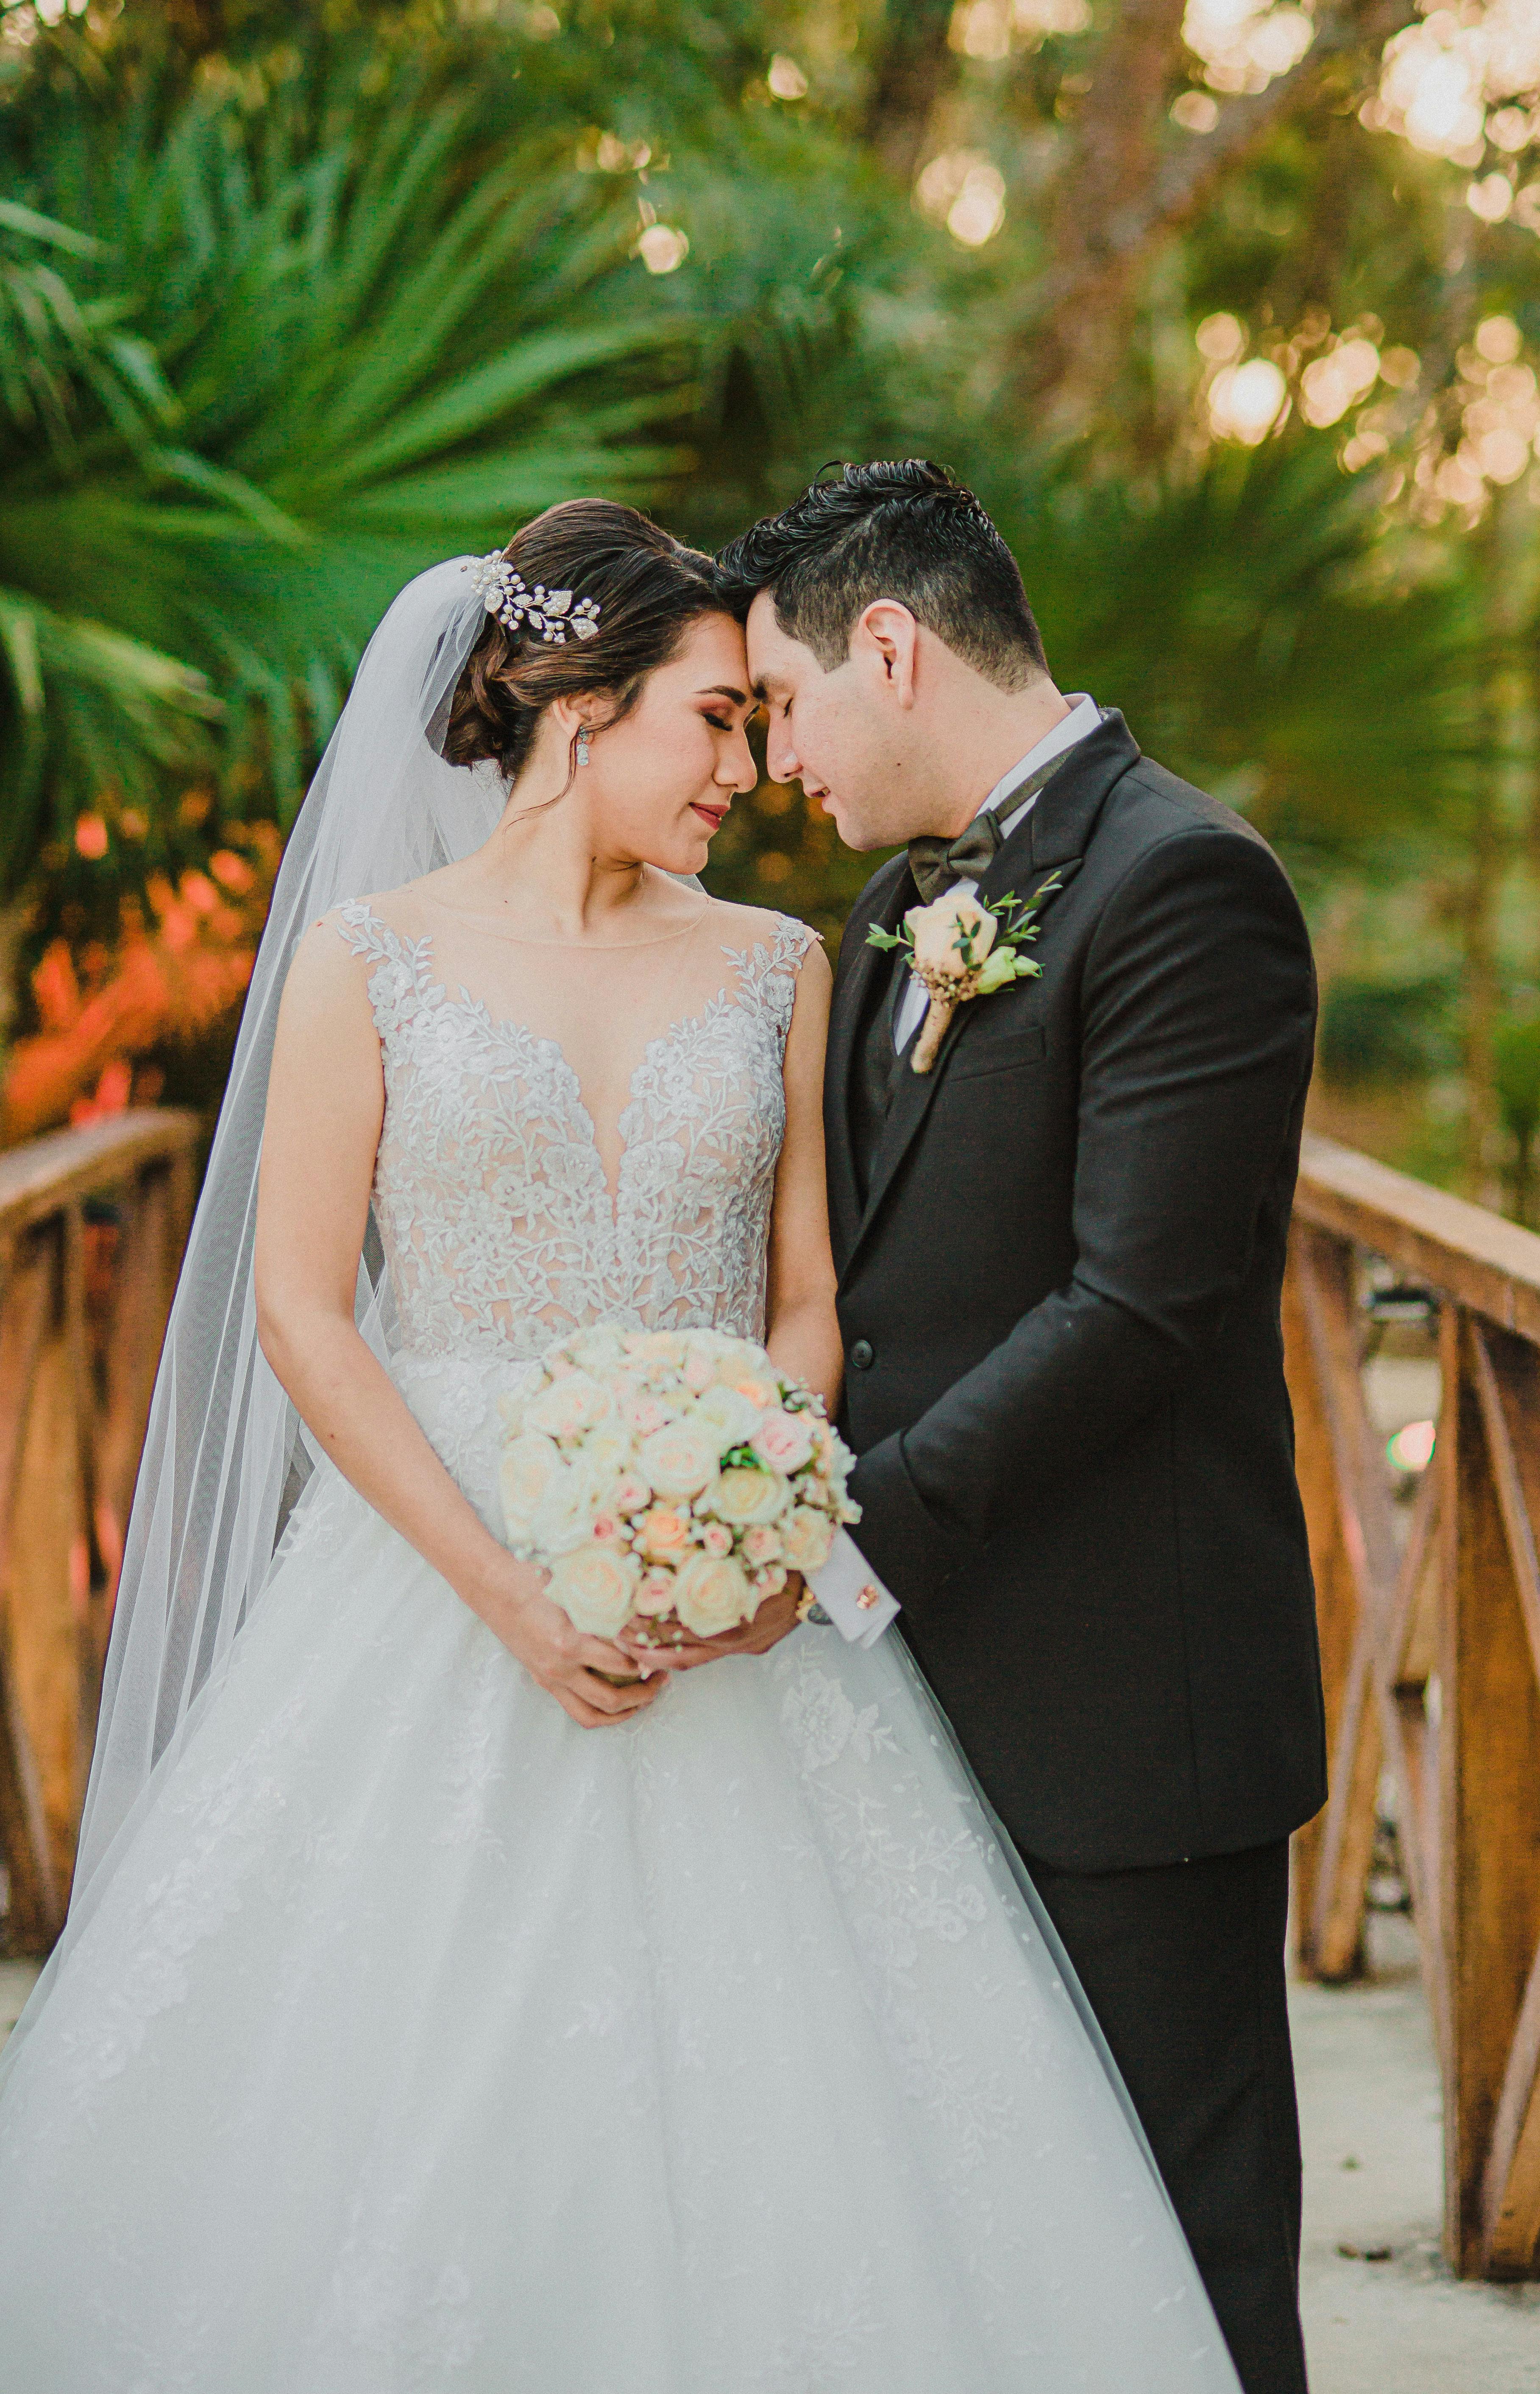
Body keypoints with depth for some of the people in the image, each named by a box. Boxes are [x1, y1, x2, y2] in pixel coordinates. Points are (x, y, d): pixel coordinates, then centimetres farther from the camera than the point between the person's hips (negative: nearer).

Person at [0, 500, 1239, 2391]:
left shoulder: (771, 971, 10)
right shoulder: (370, 955, 1)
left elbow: (804, 1297, 10)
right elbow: (298, 1308, -4)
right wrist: (504, 1589, -14)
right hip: (431, 1577, -2)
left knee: (746, 2081, -3)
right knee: (407, 2090, -3)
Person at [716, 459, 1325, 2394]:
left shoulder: (1183, 884, -14)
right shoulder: (903, 907, 15)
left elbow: (1139, 1305, -20)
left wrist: (850, 1525, -21)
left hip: (1125, 1709, -8)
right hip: (937, 1685, 9)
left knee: (1176, 2236, 2)